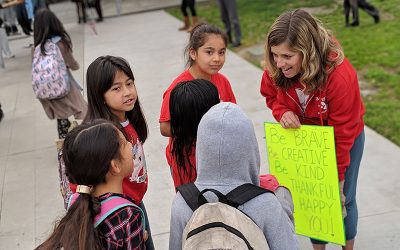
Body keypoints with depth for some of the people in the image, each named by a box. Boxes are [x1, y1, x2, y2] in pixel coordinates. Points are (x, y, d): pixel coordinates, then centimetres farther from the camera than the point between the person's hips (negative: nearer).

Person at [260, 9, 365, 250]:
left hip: (344, 140, -3)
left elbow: (343, 133, -27)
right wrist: (282, 112, -25)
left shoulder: (340, 76, -37)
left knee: (343, 199, 10)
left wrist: (338, 175, -18)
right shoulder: (276, 69, -25)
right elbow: (272, 95, -1)